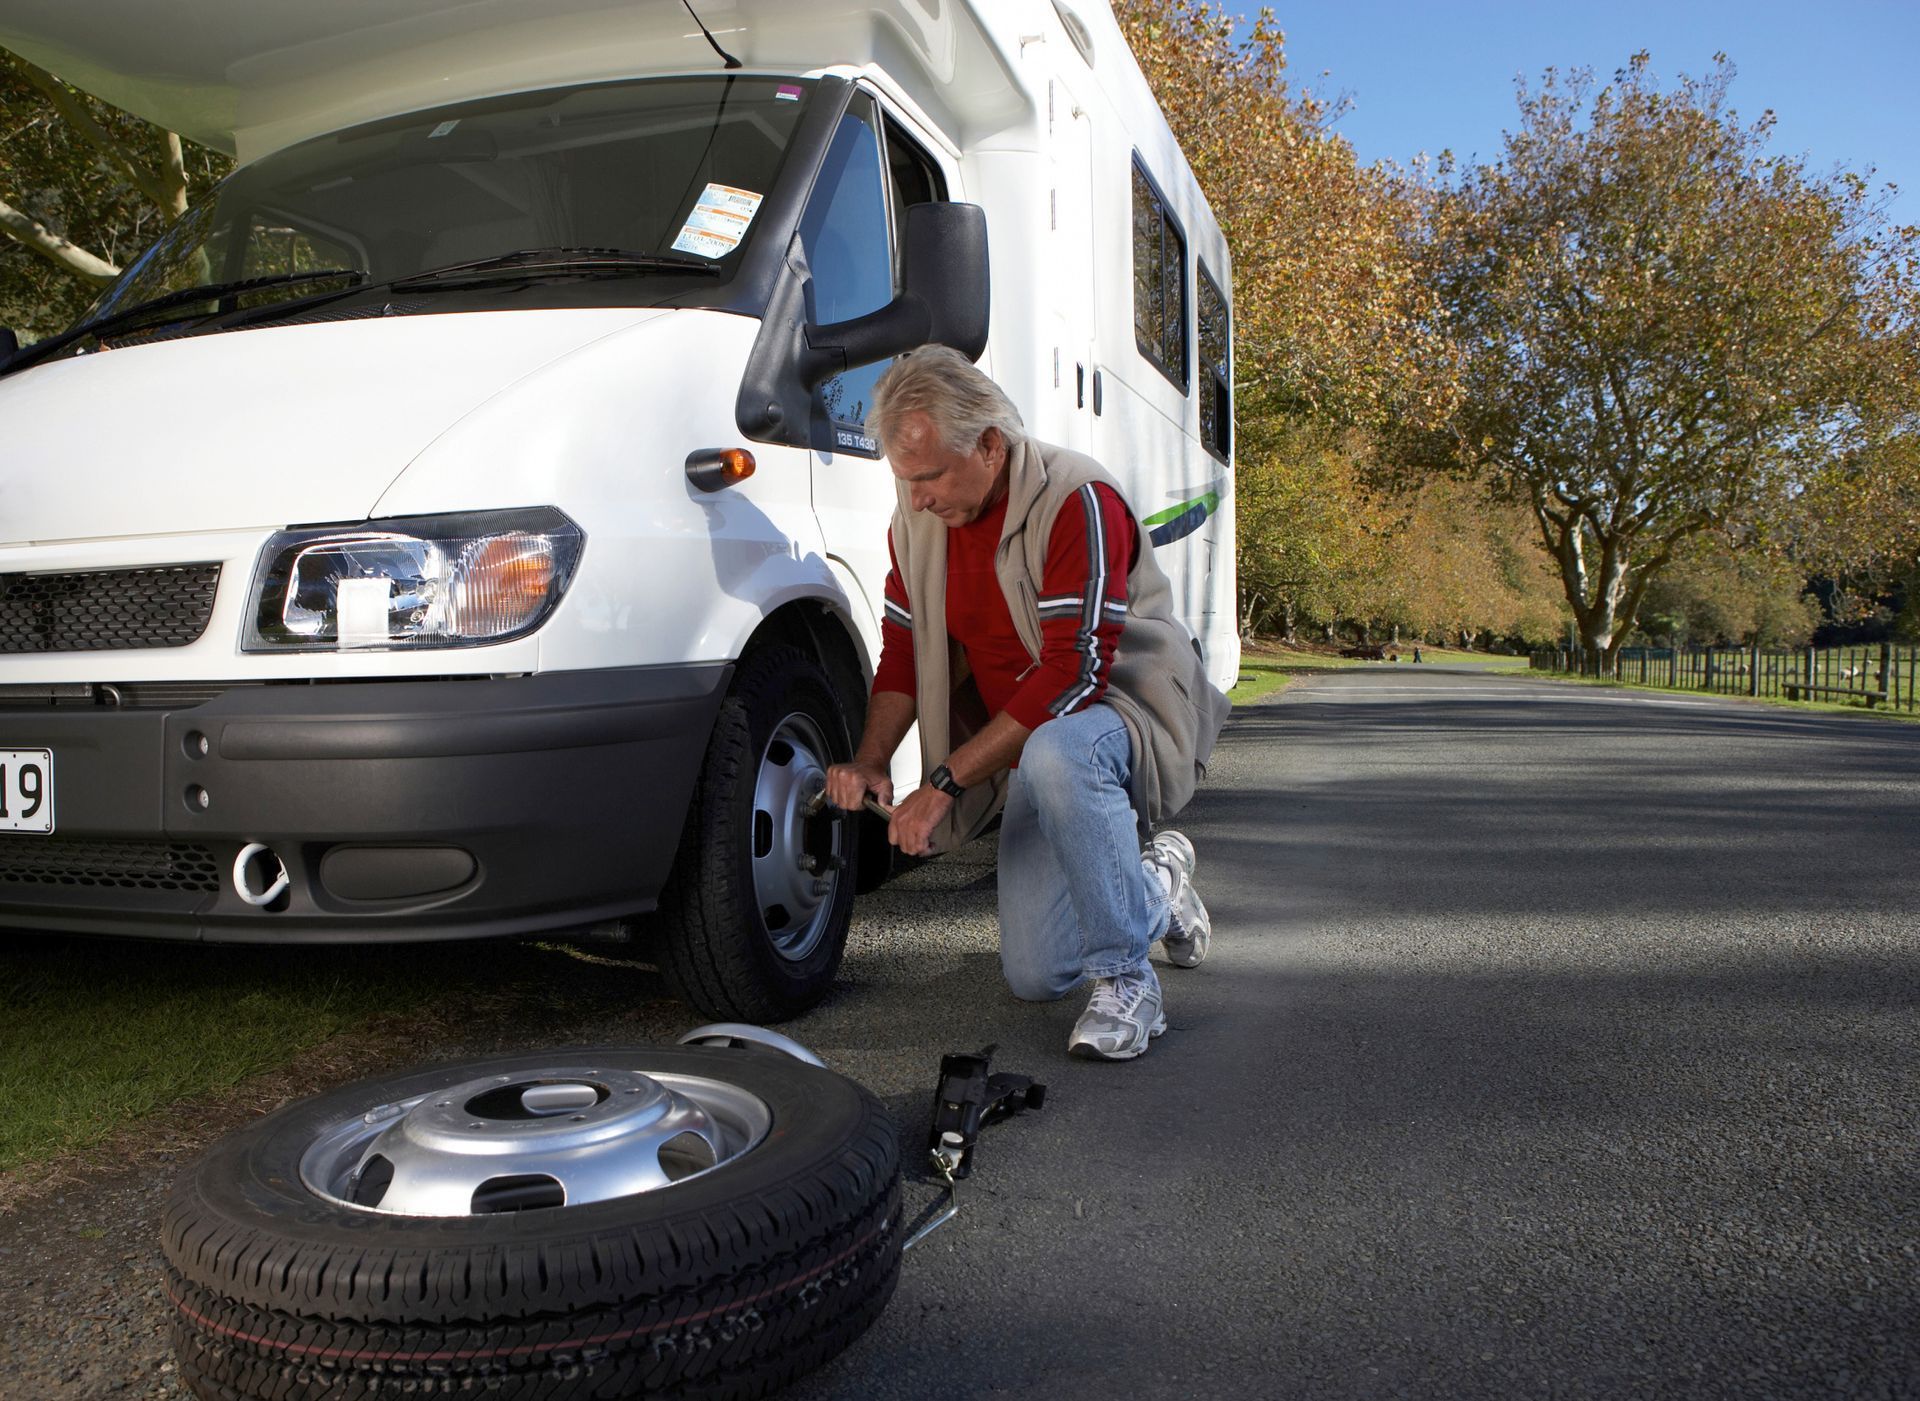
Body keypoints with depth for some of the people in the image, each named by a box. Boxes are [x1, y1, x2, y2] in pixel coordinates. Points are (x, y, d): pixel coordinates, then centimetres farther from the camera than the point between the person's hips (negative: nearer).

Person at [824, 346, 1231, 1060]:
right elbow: (904, 650, 6)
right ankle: (1155, 887, 33)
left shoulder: (1077, 499, -25)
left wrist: (946, 780, -31)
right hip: (1031, 746, 7)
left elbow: (1075, 671, -31)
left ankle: (1127, 983, -25)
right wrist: (871, 760, -12)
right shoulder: (916, 520, -2)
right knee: (1034, 976, 3)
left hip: (1132, 705, -6)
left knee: (1056, 754, -44)